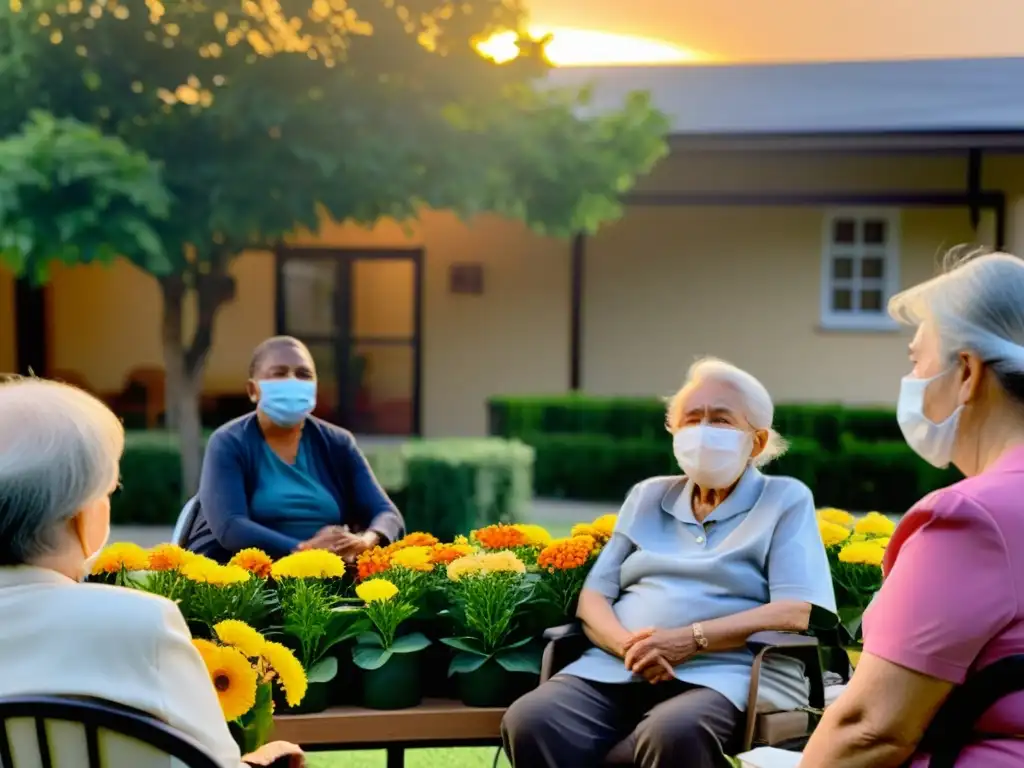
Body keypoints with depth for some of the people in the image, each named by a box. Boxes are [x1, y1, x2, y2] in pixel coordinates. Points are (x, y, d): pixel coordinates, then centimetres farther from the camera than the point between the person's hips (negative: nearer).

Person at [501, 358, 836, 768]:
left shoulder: (786, 500, 11)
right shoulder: (647, 496, 23)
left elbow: (796, 611, -3)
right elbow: (593, 598, 15)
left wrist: (691, 639, -15)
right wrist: (628, 646, -9)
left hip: (725, 674, -4)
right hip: (617, 669, 4)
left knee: (671, 733, -40)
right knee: (529, 721, -28)